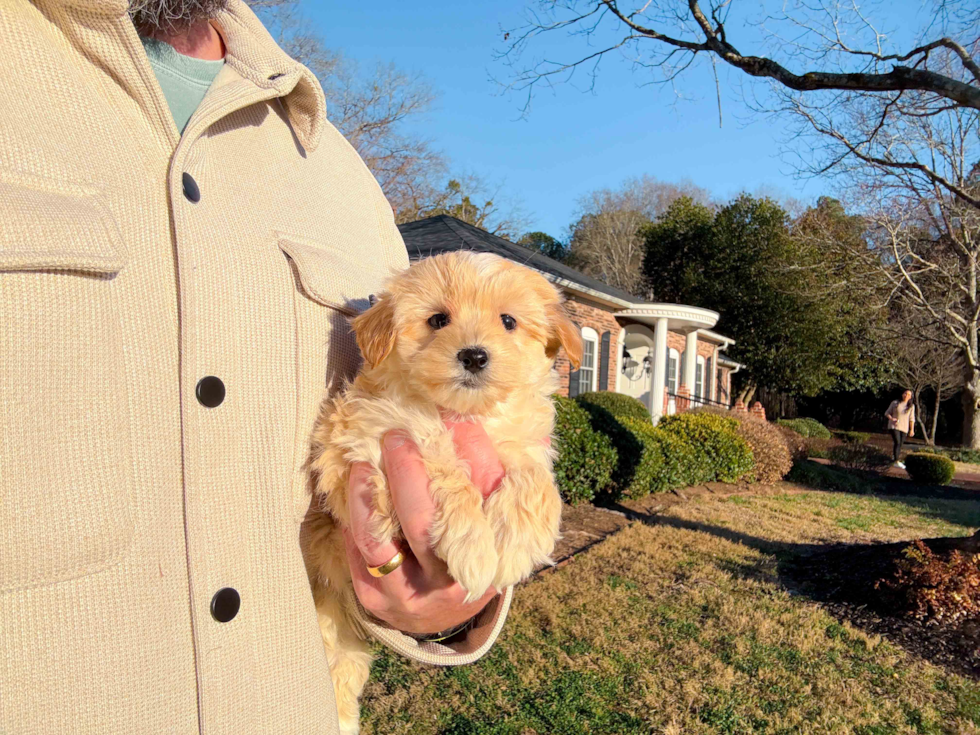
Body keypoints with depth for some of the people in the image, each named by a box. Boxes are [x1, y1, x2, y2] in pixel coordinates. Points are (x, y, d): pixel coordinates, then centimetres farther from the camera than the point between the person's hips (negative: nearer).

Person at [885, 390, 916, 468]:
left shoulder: (911, 406, 4)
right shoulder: (895, 403, -1)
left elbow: (911, 418, 5)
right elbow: (887, 413, 3)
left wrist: (912, 429, -1)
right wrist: (891, 419, -17)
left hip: (904, 427, 3)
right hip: (894, 426, -3)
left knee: (900, 445, 5)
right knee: (897, 443, -16)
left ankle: (895, 458, 22)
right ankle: (897, 462, -20)